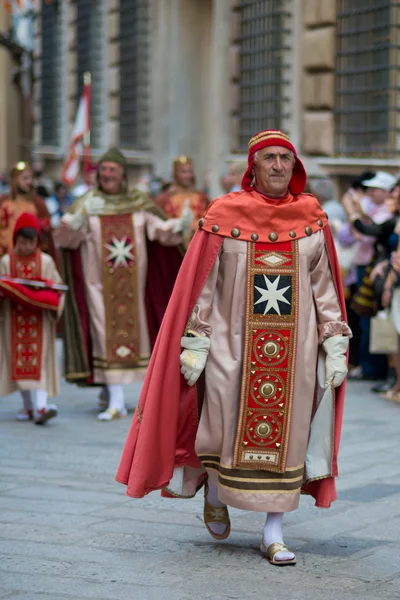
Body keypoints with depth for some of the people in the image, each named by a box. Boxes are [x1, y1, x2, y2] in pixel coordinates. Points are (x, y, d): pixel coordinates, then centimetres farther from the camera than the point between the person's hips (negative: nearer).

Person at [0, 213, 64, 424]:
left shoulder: (46, 261, 4)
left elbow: (57, 287, 6)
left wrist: (47, 292, -15)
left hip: (40, 318, -1)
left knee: (40, 360, -8)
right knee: (19, 360, 3)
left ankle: (41, 406, -16)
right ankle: (27, 406, 14)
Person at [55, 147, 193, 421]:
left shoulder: (140, 203, 5)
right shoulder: (87, 203, 0)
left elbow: (161, 230, -2)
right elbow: (65, 236, -11)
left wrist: (181, 224, -22)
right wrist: (81, 215, -30)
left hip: (132, 282, 2)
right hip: (99, 282, -2)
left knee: (131, 331, 8)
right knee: (108, 335, -8)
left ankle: (109, 386, 29)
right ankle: (116, 401, -7)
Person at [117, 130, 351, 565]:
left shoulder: (312, 218, 5)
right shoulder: (224, 216, -2)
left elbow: (325, 286, 7)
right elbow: (202, 284, -1)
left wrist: (335, 345, 2)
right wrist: (195, 344, -6)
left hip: (295, 346, 2)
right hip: (234, 342, -2)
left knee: (285, 434, 2)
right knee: (228, 427, 1)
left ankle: (273, 534, 10)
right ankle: (215, 494, 33)